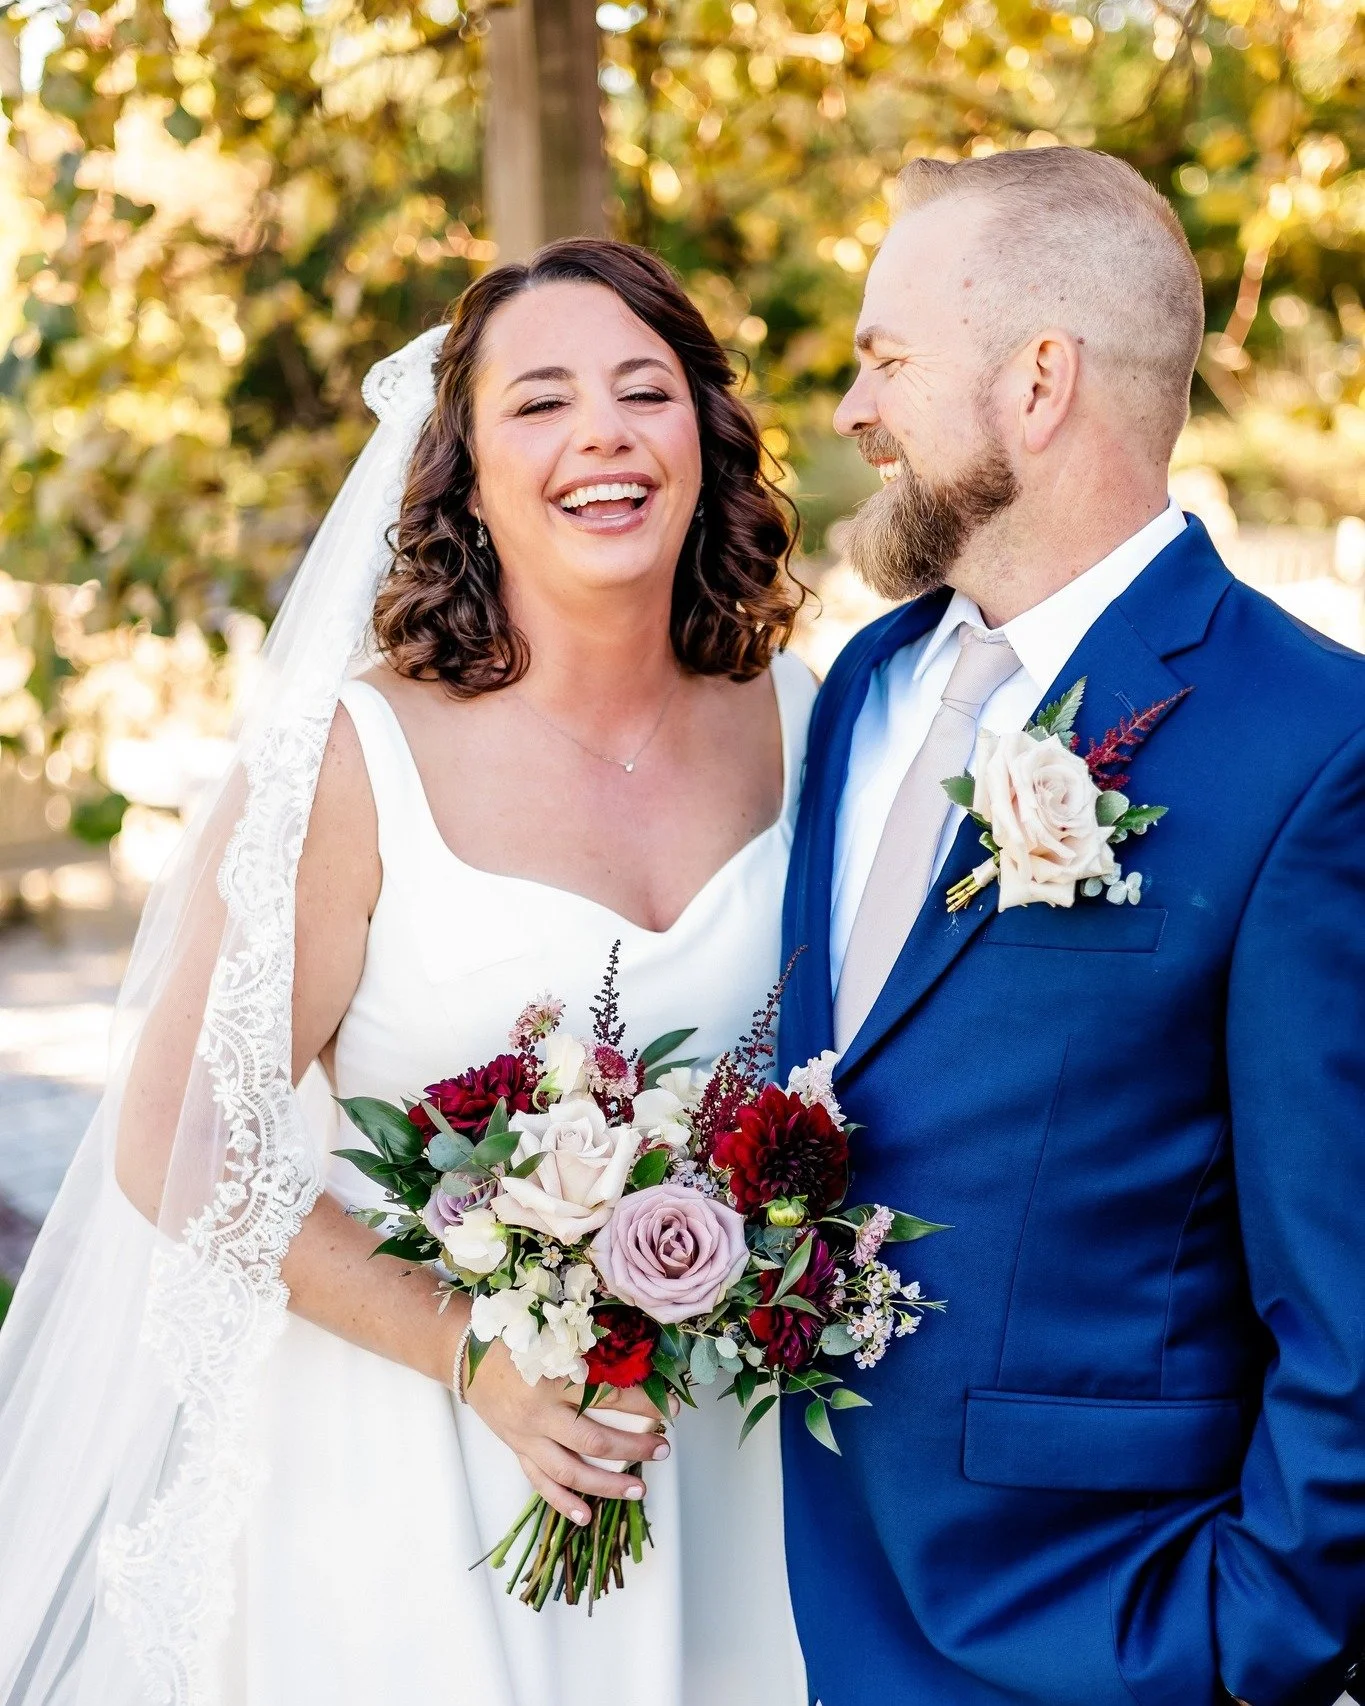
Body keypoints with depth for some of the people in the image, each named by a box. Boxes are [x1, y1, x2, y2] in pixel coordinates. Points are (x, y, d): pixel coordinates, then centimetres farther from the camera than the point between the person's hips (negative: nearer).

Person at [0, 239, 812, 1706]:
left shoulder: (785, 720, -3)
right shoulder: (356, 759, -16)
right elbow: (182, 1151, -13)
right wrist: (470, 1352, -18)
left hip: (706, 1456, 4)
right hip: (401, 1454, -4)